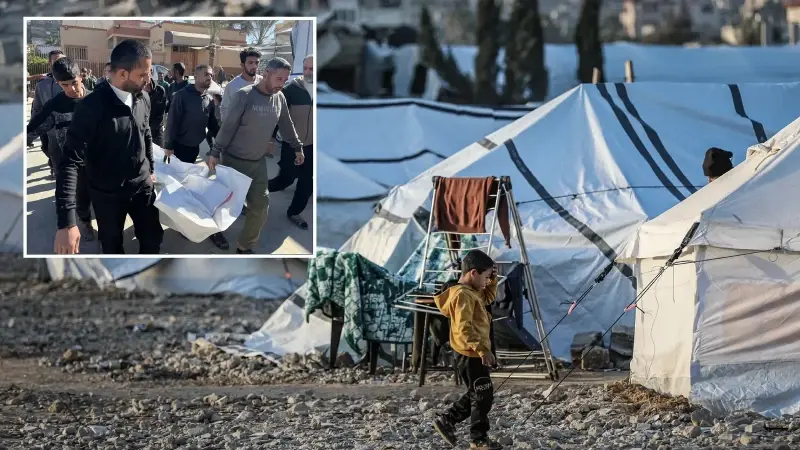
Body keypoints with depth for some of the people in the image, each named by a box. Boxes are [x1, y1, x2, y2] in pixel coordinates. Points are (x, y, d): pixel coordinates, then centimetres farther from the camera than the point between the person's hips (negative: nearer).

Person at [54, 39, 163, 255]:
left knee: (152, 238, 12)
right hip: (108, 194, -4)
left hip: (142, 186, 4)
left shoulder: (143, 99, -6)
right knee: (113, 247, 13)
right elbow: (71, 162, -27)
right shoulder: (91, 107, -25)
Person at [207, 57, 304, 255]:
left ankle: (245, 246, 14)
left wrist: (297, 147, 21)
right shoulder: (245, 95, -17)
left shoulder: (279, 98, 0)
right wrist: (215, 152, -15)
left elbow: (286, 125, 15)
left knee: (260, 207, 2)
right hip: (233, 161, -5)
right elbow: (228, 126, -15)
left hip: (258, 163, 5)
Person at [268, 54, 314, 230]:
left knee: (307, 182, 8)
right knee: (286, 179, -1)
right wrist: (271, 138, -9)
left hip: (311, 146, 4)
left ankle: (294, 212, 25)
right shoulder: (291, 88, -11)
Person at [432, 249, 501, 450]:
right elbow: (464, 328, -28)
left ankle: (446, 420, 24)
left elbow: (488, 297, 32)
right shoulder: (463, 295, -21)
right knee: (483, 395, -3)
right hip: (471, 355, -10)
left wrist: (493, 279, 13)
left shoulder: (471, 292, 11)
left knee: (476, 393, 20)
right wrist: (482, 350, -32)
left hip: (472, 354, 10)